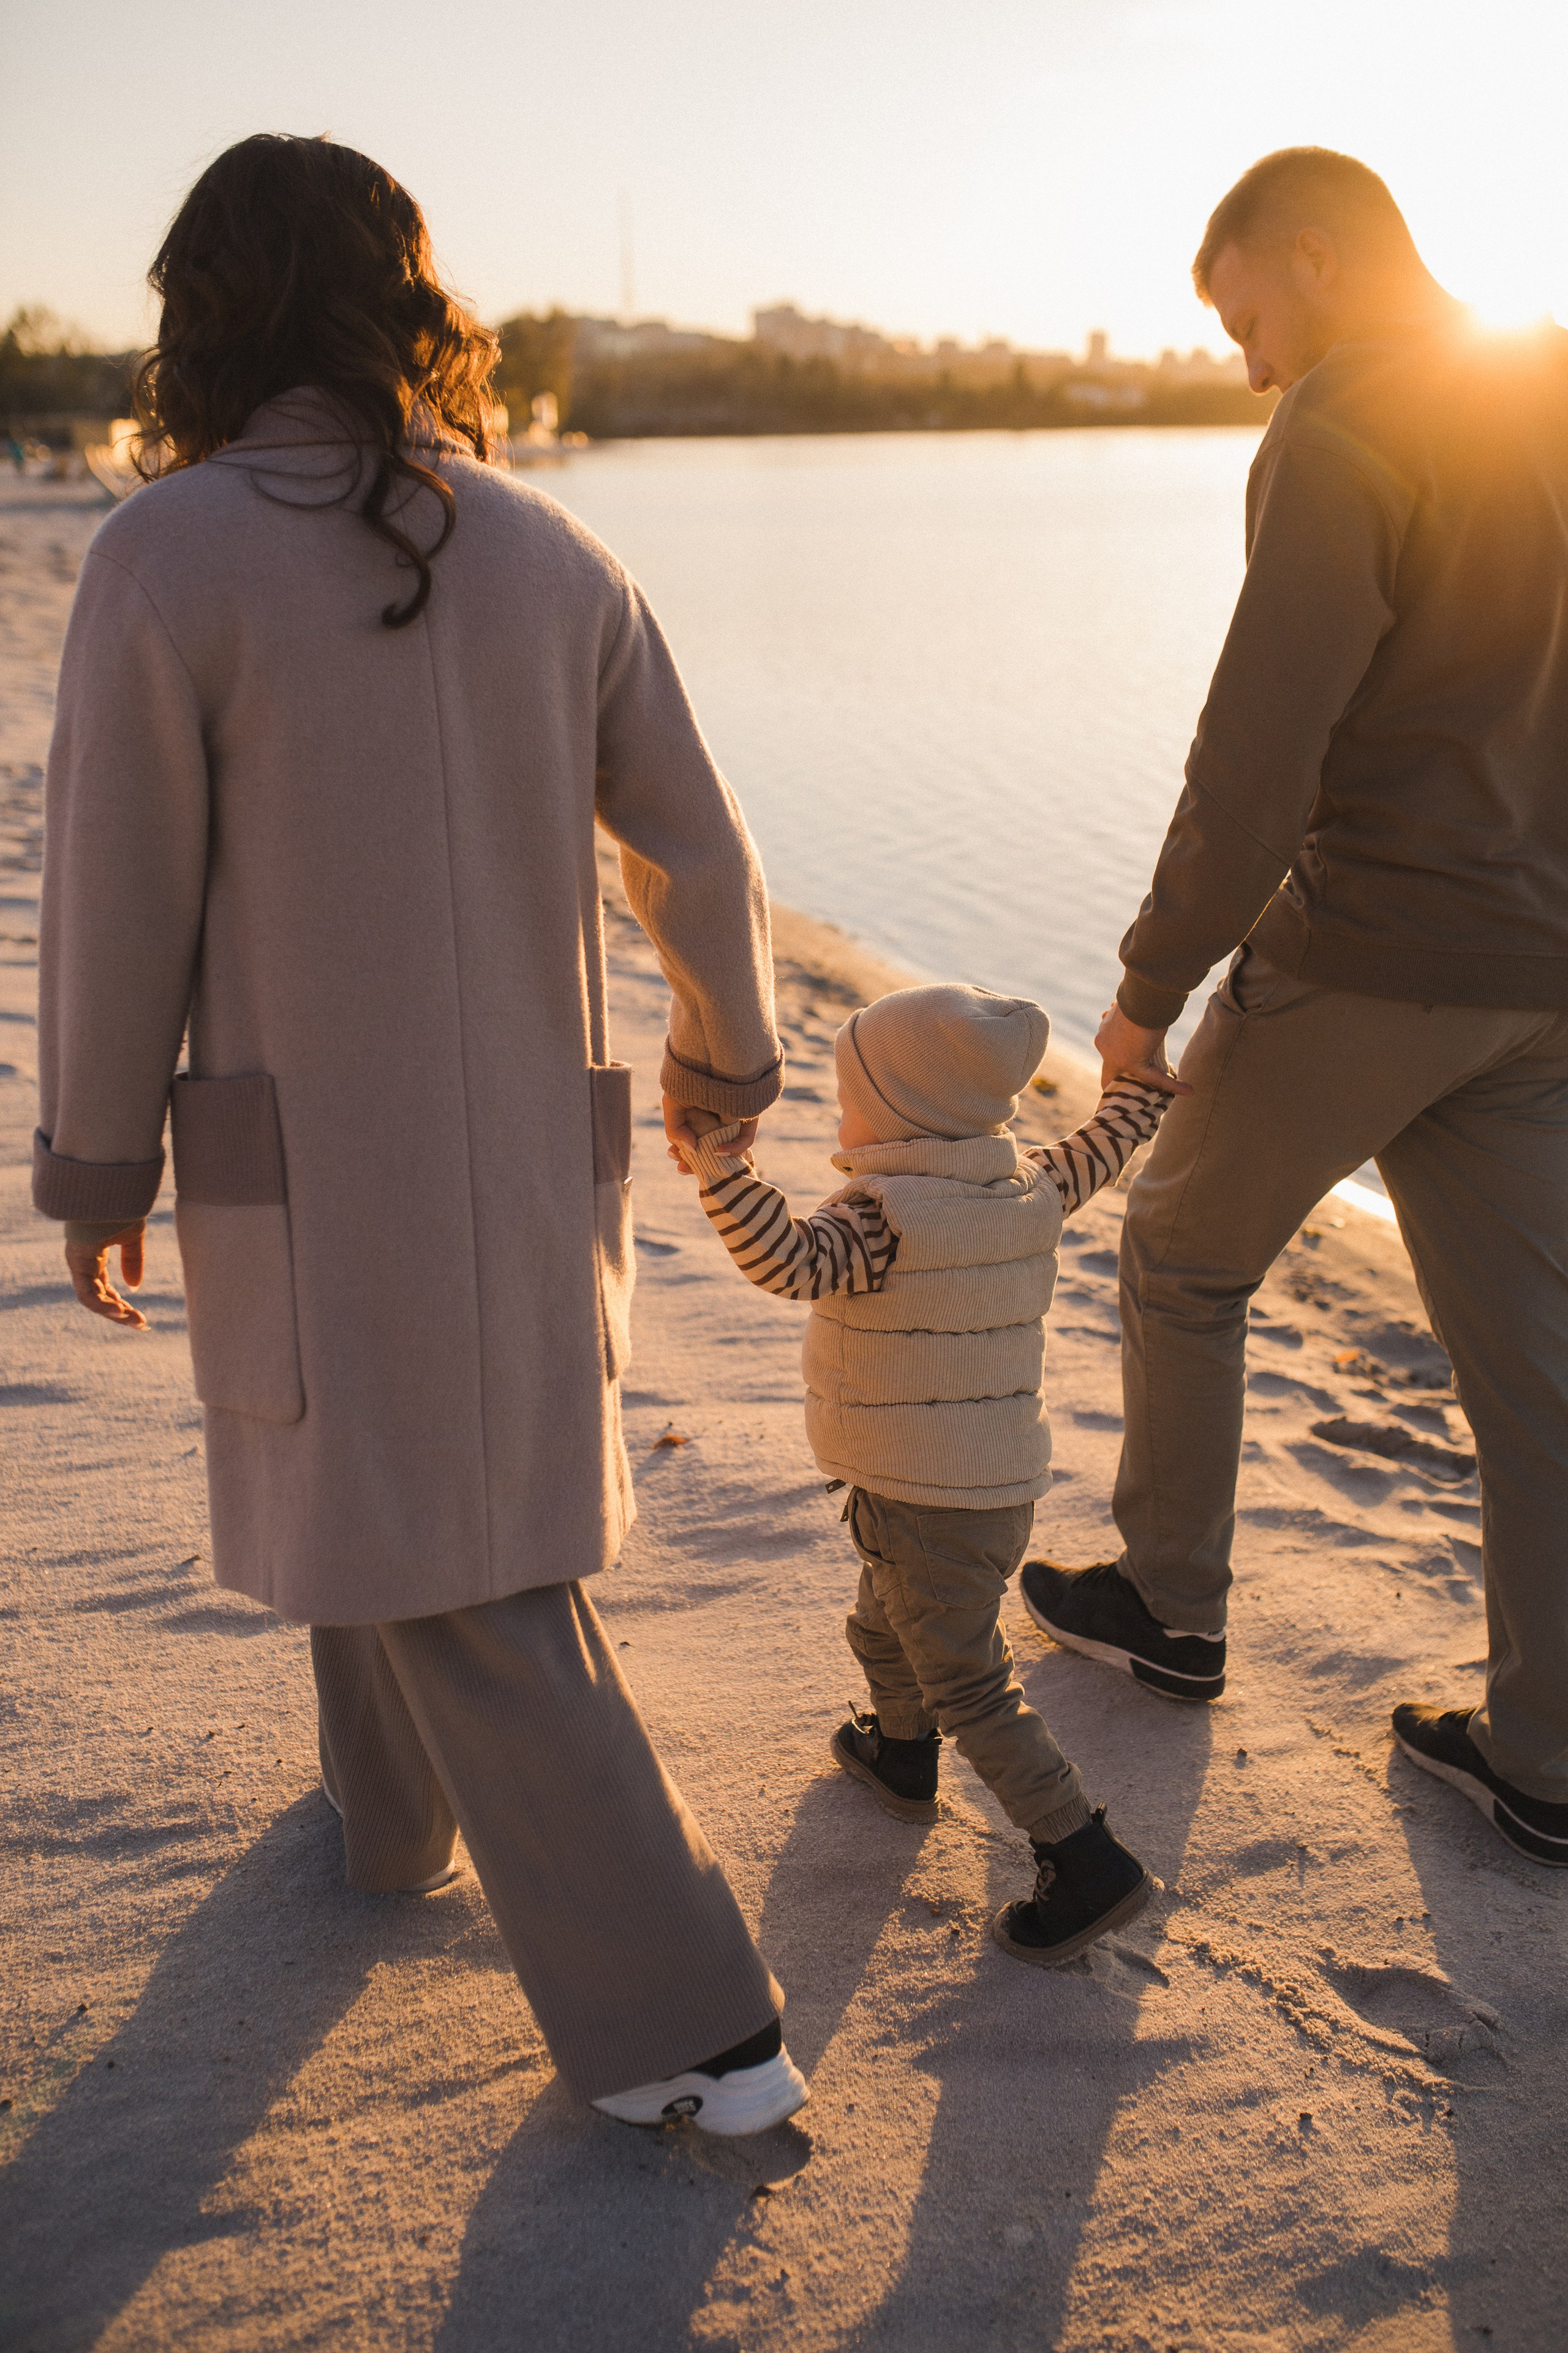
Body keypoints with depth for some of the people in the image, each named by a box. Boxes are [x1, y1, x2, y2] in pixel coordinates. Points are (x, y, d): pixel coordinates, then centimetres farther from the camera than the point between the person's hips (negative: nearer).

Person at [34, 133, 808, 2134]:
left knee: (467, 1596, 5)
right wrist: (729, 1045, 24)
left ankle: (693, 2029, 13)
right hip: (529, 1148, 5)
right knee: (395, 1490, 29)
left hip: (315, 1159, -5)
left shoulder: (167, 557, -14)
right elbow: (693, 847, 6)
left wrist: (96, 1168, 3)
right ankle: (390, 1812, 51)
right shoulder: (550, 558, 0)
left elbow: (120, 894, -10)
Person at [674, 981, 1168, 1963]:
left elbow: (791, 1261, -37)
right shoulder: (1029, 1192, 2)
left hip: (921, 1505, -9)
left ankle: (1087, 1860, -2)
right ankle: (900, 1755, 54)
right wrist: (1137, 1077, 37)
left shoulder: (883, 1215, -23)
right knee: (887, 1626, 32)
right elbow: (1099, 1154, 21)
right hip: (1007, 1487, 9)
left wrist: (722, 1165, -35)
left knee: (969, 1685, -1)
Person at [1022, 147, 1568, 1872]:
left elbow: (1255, 763, -19)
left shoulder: (1341, 444, -13)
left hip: (1363, 960, -7)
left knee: (1184, 1256, 15)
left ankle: (1172, 1603, 29)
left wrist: (1151, 988, -10)